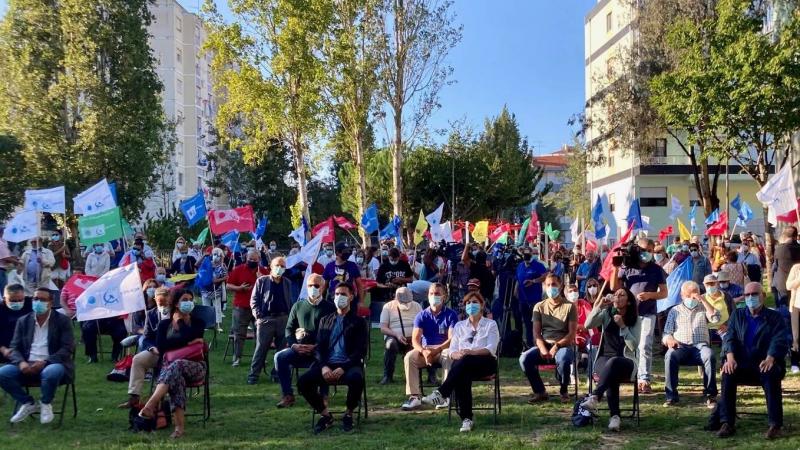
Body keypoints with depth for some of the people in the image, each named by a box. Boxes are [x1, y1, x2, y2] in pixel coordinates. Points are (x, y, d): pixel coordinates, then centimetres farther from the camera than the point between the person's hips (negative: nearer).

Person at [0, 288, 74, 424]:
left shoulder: (62, 320, 0)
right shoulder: (23, 321, 12)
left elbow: (67, 348, -8)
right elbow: (14, 348, 8)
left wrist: (45, 362, -22)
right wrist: (21, 362, -16)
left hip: (51, 364, -4)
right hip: (27, 365, 4)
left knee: (52, 373, -38)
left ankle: (45, 404, -6)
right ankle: (27, 403, 1)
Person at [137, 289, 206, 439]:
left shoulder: (198, 323, 12)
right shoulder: (164, 324, 15)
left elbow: (187, 336, -11)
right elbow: (160, 347, -4)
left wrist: (180, 320, 6)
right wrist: (188, 342, -10)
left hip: (195, 367, 0)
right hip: (171, 365, 0)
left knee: (177, 365, -36)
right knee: (176, 376, -37)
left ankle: (150, 406, -52)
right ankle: (179, 425, -50)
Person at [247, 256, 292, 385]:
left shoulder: (287, 283, 13)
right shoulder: (261, 281, 3)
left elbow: (290, 302, 15)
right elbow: (254, 300, 2)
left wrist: (290, 317, 3)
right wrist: (258, 315, -8)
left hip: (283, 319, 3)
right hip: (266, 319, -3)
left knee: (282, 349, 6)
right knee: (261, 349, -3)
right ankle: (253, 375, 2)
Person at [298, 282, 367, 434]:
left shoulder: (358, 322, 12)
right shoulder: (325, 320, 22)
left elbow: (361, 350, 1)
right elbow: (319, 347, 12)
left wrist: (343, 368, -15)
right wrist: (323, 366, -9)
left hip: (349, 365, -3)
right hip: (327, 365, 3)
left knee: (356, 379, -37)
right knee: (303, 381, -24)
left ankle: (348, 414, -7)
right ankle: (325, 414, -1)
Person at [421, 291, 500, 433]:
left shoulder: (490, 324, 13)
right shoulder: (459, 326, 22)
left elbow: (491, 349, -3)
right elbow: (452, 351, 11)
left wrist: (471, 352, -21)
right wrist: (458, 355, -15)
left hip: (485, 363, -2)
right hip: (463, 365, 2)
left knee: (465, 361, -38)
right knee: (462, 376, -36)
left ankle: (441, 394, -41)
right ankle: (466, 418, -37)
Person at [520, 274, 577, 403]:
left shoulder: (570, 306, 3)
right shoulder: (539, 306, 11)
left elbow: (572, 333, -4)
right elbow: (536, 332, 4)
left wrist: (557, 346, -18)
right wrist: (543, 349, -15)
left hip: (564, 345, -3)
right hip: (544, 345, 3)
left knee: (563, 359, -38)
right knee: (524, 358, -26)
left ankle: (563, 391, -8)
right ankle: (540, 392, -6)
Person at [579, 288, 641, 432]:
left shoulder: (636, 319, 5)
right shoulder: (606, 314, 9)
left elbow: (634, 346, -7)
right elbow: (588, 325, -10)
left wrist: (622, 326, -15)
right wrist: (598, 306, -20)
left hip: (626, 362, -1)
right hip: (604, 360, 1)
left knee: (613, 362, -39)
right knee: (611, 375, -35)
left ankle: (594, 398, -49)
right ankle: (614, 416, -42)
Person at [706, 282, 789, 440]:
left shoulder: (775, 317, 11)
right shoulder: (737, 315, 19)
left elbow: (780, 342, -4)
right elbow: (729, 338, 7)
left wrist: (770, 359, -24)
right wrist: (730, 358, -14)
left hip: (764, 365, -2)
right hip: (742, 365, 2)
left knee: (770, 374, -36)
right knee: (728, 373, -31)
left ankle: (775, 425, -30)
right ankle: (727, 423, -29)